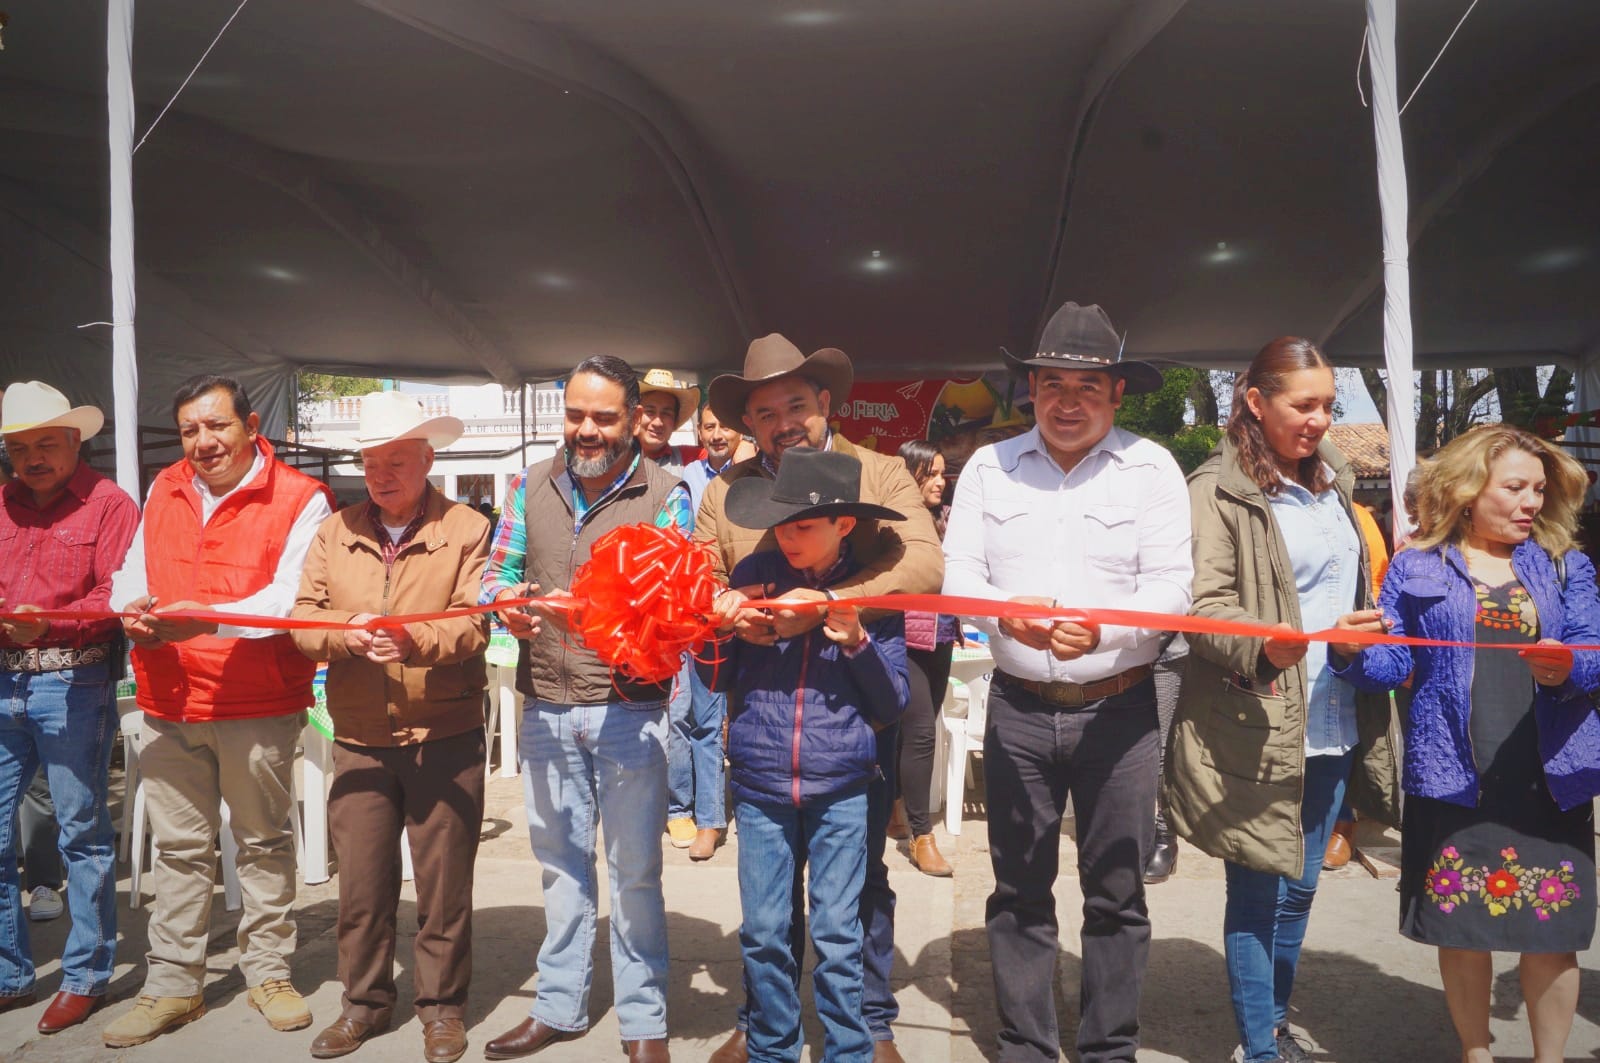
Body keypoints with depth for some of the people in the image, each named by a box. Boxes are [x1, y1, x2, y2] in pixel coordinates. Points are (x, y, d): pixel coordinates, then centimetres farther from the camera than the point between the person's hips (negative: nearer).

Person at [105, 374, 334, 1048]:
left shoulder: (300, 499, -8)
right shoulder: (164, 490, 11)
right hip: (169, 702, 5)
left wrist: (210, 618, -31)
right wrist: (132, 608, -10)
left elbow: (291, 598, -17)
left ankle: (267, 972, 27)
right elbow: (133, 571, 13)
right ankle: (173, 986, 26)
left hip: (259, 706, -4)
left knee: (264, 843, 10)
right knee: (179, 848, 13)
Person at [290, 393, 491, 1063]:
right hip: (359, 740, 3)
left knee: (444, 881, 7)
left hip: (445, 739, -3)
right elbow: (301, 620, 2)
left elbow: (473, 624, -13)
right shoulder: (335, 532, 8)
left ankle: (441, 1005, 25)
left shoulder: (467, 530, -3)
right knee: (360, 880, 11)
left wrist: (415, 639, -31)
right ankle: (365, 1002, 30)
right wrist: (344, 632, -19)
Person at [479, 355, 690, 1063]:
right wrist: (505, 600, -16)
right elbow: (497, 569, 7)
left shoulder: (665, 494, -5)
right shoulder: (529, 487, 7)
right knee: (561, 864, 17)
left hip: (628, 710, -3)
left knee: (635, 871, 5)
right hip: (547, 709, 4)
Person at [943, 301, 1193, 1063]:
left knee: (1116, 896, 8)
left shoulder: (1151, 467, 0)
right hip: (1019, 707, 2)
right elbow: (958, 575, 0)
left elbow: (1171, 586, -7)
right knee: (1019, 891, 10)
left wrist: (1102, 628, -25)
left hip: (1119, 708, -1)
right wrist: (1006, 613, -20)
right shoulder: (989, 466, 6)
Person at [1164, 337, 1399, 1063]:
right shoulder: (1218, 491, -11)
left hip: (1333, 725, 7)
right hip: (1257, 731, -7)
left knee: (1299, 887, 18)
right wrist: (1262, 643, -34)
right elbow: (1202, 603, -18)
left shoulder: (1333, 481, 13)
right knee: (1257, 894, 3)